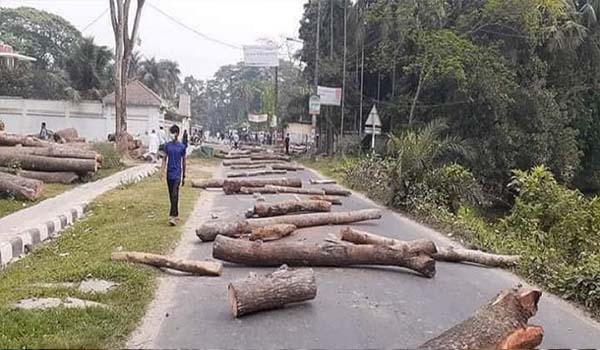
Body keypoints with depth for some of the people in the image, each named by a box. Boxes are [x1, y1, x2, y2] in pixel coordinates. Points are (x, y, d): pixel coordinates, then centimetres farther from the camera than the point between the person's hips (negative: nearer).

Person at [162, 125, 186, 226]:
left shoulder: (181, 146, -1)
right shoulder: (167, 145, 5)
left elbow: (183, 161, 5)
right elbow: (165, 159, 7)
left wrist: (184, 176, 7)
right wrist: (162, 171, -7)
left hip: (177, 174, -3)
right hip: (169, 174, 4)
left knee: (175, 195, -14)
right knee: (171, 196, 10)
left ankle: (172, 216, -17)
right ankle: (176, 215, 22)